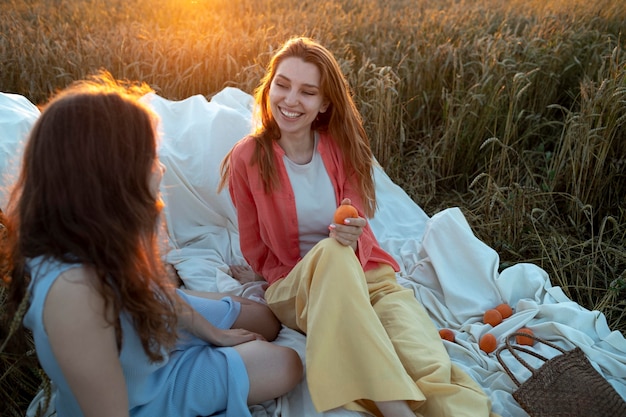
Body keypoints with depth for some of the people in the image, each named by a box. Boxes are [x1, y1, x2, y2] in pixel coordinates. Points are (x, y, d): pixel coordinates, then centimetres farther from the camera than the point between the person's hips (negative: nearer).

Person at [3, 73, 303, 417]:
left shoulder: (95, 233, -18)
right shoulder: (74, 287, -44)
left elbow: (150, 284, 0)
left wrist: (212, 332, 9)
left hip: (156, 323, 7)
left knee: (266, 321, 18)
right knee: (285, 365, 1)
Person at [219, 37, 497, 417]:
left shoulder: (342, 146, 0)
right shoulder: (247, 158, -6)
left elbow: (359, 234, -1)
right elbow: (255, 250, 4)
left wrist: (352, 238, -25)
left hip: (365, 275, 2)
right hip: (293, 290, -1)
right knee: (329, 251, -39)